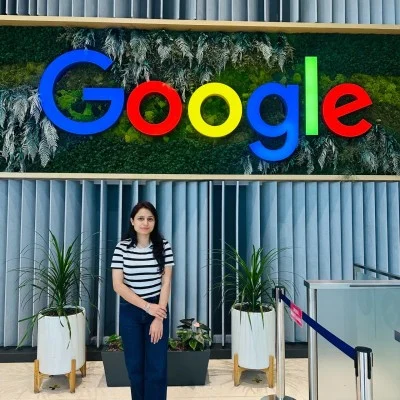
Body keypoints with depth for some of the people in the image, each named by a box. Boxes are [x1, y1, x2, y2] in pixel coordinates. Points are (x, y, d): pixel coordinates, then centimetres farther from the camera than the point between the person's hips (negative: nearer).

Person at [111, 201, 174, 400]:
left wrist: (158, 318, -11)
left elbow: (166, 283, -6)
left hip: (158, 309, 0)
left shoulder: (164, 246, -7)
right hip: (130, 312, 1)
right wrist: (147, 306, -15)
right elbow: (118, 285, -10)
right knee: (135, 366, 13)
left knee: (157, 368, 3)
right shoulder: (122, 248, -8)